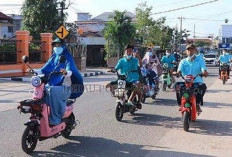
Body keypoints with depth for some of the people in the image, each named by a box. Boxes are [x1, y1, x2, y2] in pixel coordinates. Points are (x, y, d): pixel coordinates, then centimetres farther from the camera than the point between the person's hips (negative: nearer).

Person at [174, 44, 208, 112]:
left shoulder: (200, 60, 10)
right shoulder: (183, 61, 14)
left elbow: (204, 71, -6)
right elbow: (179, 70, -3)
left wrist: (205, 72, -31)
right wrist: (176, 73, -27)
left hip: (197, 82, -1)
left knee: (203, 86, -34)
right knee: (177, 85, -28)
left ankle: (197, 104, -12)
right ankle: (181, 103, -11)